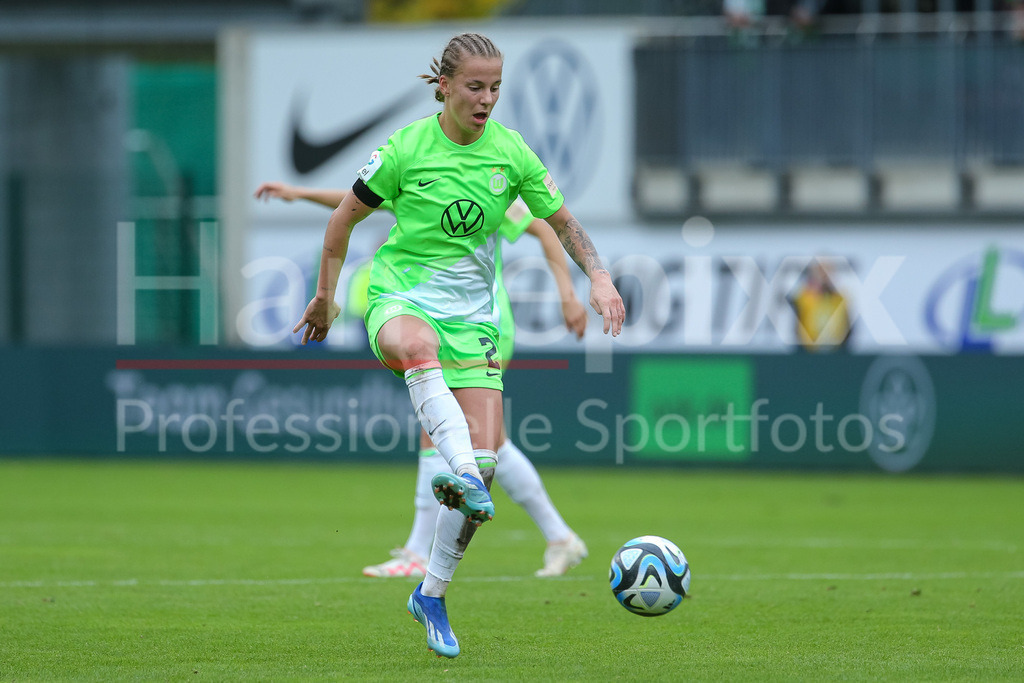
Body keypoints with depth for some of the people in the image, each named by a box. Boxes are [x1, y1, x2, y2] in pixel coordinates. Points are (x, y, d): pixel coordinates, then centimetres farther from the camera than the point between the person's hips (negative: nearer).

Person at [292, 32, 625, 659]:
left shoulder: (510, 152, 1)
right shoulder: (407, 148, -7)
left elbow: (563, 221, 12)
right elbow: (345, 217, 6)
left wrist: (599, 277, -3)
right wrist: (326, 295, 10)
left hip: (471, 313, 3)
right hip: (401, 298, -3)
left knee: (486, 455, -8)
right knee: (418, 346, -43)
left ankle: (432, 595, 10)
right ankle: (462, 476, -61)